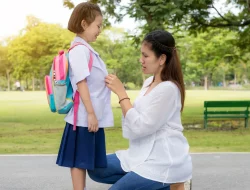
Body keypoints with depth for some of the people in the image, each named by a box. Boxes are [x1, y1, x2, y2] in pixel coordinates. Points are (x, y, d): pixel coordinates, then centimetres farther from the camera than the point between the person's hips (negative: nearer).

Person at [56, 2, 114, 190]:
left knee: (85, 160, 14)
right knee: (79, 160, -1)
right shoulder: (79, 49, -14)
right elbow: (81, 83, -19)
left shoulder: (86, 49, 14)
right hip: (85, 116, -9)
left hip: (95, 115, 9)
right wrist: (90, 113, -20)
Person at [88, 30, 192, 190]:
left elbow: (140, 128, -22)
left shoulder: (168, 88, -20)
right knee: (96, 169, 7)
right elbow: (136, 121, 9)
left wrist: (121, 93, -17)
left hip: (163, 161, -9)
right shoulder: (149, 82, 7)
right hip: (145, 154, 9)